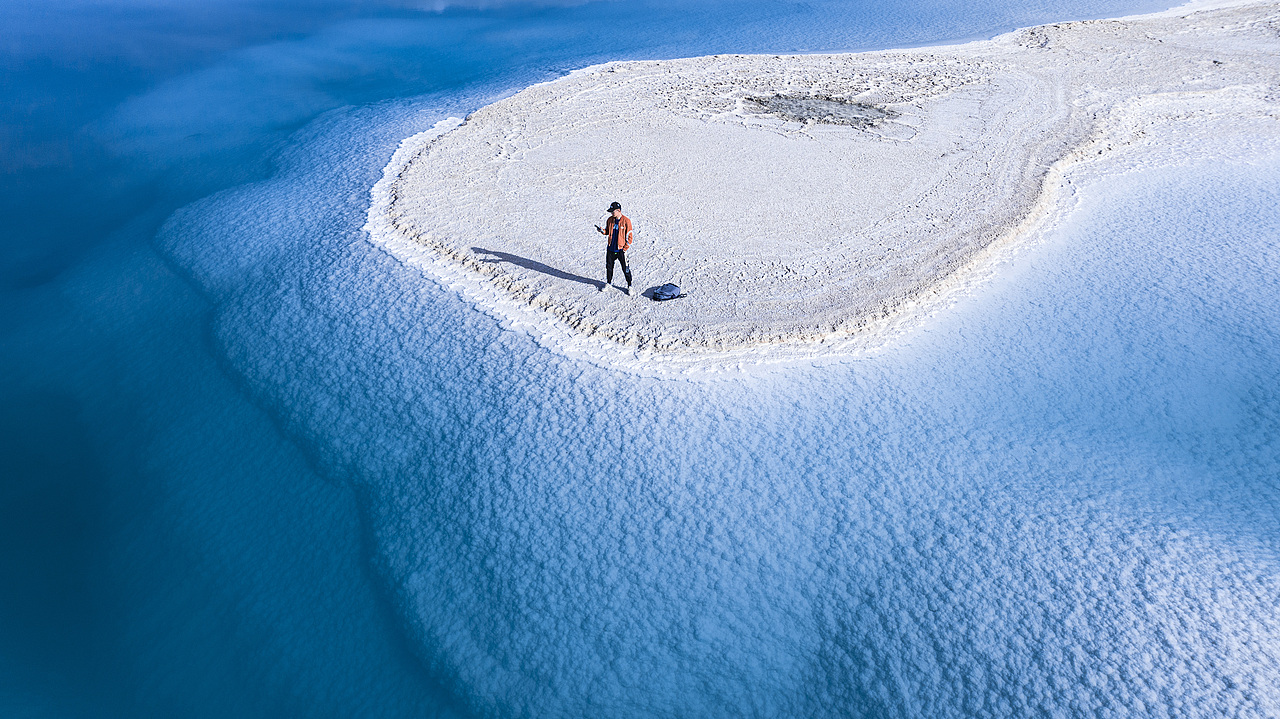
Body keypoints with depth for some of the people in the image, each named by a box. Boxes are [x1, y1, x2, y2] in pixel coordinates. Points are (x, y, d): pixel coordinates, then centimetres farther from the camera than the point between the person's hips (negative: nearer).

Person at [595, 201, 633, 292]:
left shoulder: (626, 221, -12)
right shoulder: (610, 220, 3)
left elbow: (630, 236, -8)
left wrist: (625, 248, -11)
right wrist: (602, 230, -8)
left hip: (621, 249, -5)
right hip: (610, 249, 5)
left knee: (625, 269, 2)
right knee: (609, 266, 15)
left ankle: (629, 286, 16)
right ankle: (609, 283, 34)